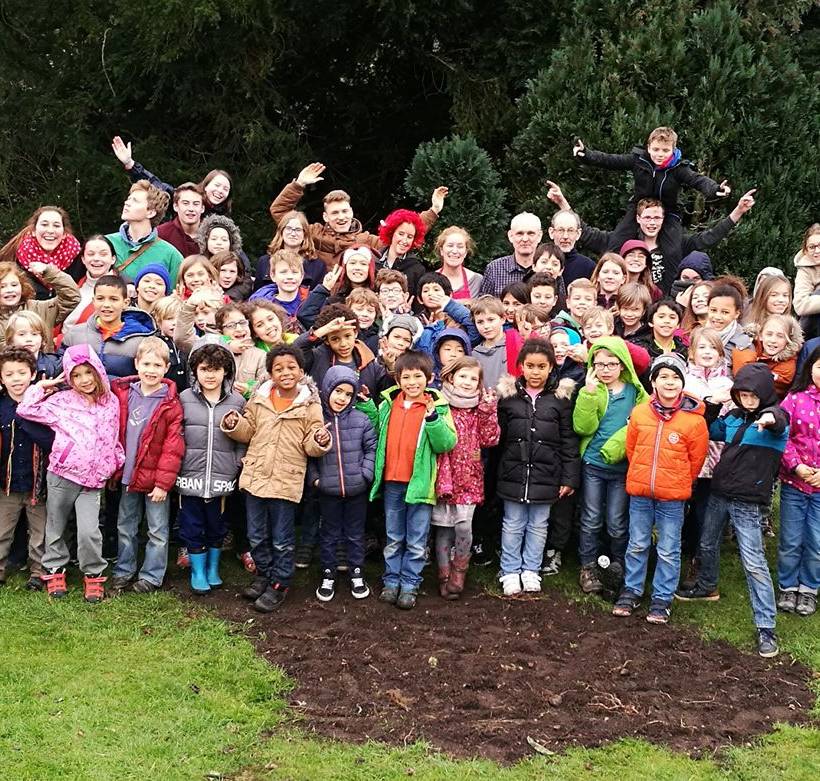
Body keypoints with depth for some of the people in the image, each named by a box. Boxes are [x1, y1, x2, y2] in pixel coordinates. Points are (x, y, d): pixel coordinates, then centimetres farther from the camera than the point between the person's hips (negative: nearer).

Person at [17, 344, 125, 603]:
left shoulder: (111, 403, 5)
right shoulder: (62, 401, -2)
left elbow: (113, 441, 16)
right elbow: (26, 409, -4)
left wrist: (114, 466, 16)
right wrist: (44, 385, -3)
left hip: (93, 481, 0)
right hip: (61, 476, 0)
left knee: (89, 531, -9)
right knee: (56, 526, 12)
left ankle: (93, 575, 10)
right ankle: (54, 570, 30)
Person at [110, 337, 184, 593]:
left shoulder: (170, 403, -12)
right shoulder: (123, 393, 0)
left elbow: (173, 447, -13)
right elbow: (114, 433, 9)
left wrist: (163, 482, -15)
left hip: (156, 478, -4)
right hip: (128, 474, 4)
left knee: (157, 531, 6)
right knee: (125, 527, 16)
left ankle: (151, 576, 18)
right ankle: (123, 571, 30)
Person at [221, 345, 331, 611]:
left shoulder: (310, 405, -5)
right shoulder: (259, 399, 4)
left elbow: (310, 446, -5)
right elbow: (247, 432, 13)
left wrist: (320, 441, -26)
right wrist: (234, 425, -7)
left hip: (286, 481, -4)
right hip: (255, 477, 4)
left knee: (282, 539, 6)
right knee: (256, 535, 16)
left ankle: (279, 584, 21)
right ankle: (264, 574, 35)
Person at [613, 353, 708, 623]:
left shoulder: (693, 419, -11)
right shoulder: (639, 413, -4)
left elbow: (696, 459, -1)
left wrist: (678, 483, 8)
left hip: (672, 497, -2)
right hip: (640, 492, 2)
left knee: (668, 550, 7)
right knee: (637, 545, 15)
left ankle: (662, 599, 20)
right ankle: (631, 590, 29)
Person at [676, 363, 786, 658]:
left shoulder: (775, 417, -13)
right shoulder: (733, 416, 5)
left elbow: (779, 422, -40)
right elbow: (711, 432, 23)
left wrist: (771, 419, -62)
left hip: (748, 503, -7)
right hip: (719, 493, 7)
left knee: (754, 562, -9)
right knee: (707, 544, 24)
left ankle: (766, 627, -3)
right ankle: (706, 587, 50)